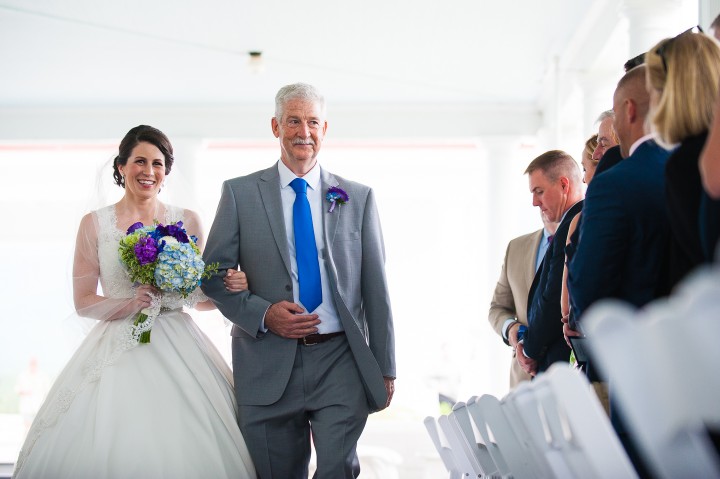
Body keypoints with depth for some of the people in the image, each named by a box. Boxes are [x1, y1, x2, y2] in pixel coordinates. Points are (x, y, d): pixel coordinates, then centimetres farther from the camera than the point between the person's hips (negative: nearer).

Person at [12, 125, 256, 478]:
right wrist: (131, 304, -14)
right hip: (117, 351, -1)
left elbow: (199, 297, 12)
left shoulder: (186, 221, 8)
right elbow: (83, 301, 2)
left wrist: (229, 288, -8)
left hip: (177, 351, 1)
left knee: (184, 450, -7)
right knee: (109, 450, -6)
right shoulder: (95, 224, 4)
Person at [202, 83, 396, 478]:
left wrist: (386, 368, 5)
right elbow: (214, 274, 4)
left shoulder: (358, 198, 9)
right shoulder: (240, 193, 6)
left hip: (340, 361, 0)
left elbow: (375, 288, 8)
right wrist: (261, 313, -13)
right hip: (268, 365, 0)